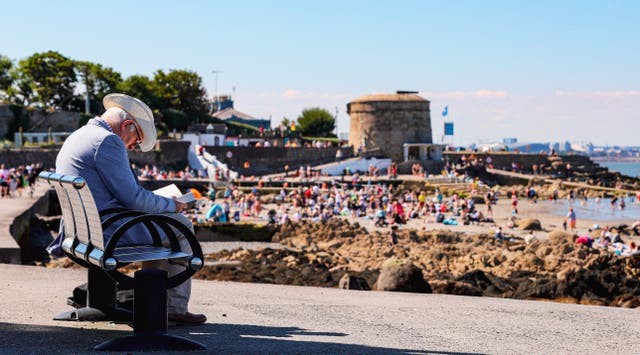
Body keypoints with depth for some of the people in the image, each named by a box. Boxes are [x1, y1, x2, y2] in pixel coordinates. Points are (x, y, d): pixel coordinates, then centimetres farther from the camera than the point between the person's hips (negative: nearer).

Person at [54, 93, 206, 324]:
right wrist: (172, 205, -2)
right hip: (107, 232, -10)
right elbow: (132, 196, -17)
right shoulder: (108, 141, -16)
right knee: (180, 226, 6)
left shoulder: (75, 138, 17)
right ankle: (176, 308, 8)